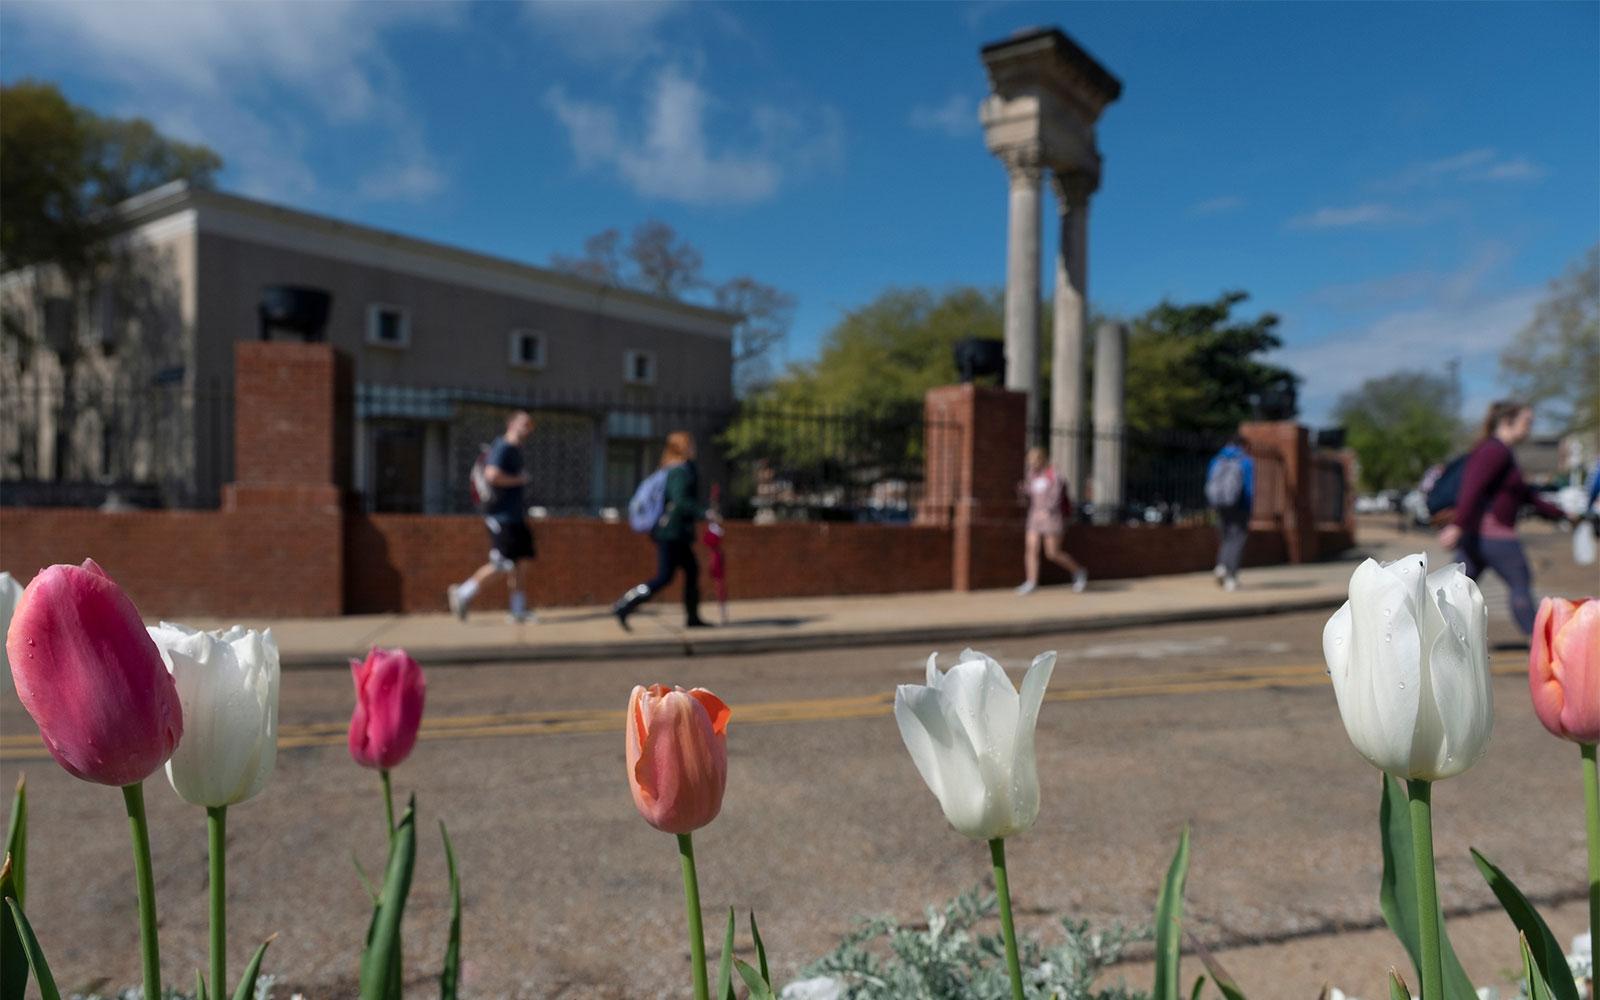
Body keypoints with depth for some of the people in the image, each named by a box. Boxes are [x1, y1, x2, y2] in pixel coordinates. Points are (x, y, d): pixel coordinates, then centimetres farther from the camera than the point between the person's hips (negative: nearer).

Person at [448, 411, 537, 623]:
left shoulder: (515, 450, 17)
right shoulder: (502, 447, -13)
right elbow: (492, 474, -28)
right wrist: (519, 480, -16)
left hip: (514, 516, 10)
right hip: (500, 516, -10)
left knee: (520, 559, 7)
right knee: (503, 564, -8)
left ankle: (519, 609, 11)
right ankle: (463, 593, 6)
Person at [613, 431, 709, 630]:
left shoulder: (673, 470, 15)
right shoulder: (681, 471, -15)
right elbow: (680, 501, -27)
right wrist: (705, 513, -23)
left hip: (677, 533, 10)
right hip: (672, 533, -10)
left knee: (692, 571, 12)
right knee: (664, 577, -7)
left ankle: (692, 617, 16)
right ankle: (623, 608, -7)